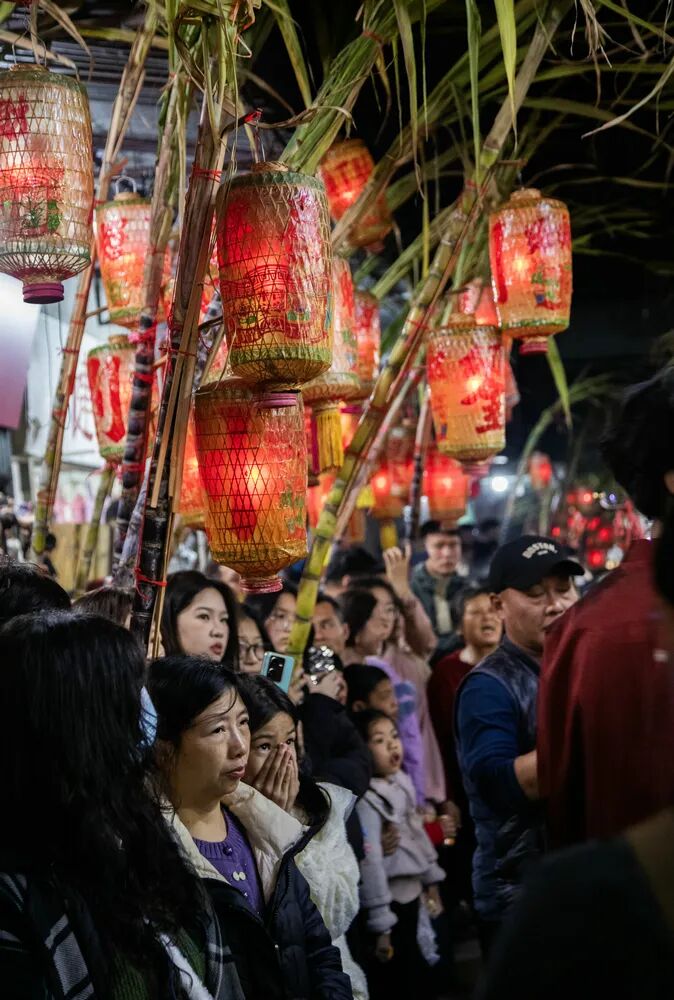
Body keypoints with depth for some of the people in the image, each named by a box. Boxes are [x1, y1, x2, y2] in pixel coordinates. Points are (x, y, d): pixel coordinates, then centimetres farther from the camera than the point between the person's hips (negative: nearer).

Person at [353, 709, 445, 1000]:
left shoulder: (401, 782, 5)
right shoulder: (366, 799, -21)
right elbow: (369, 863, -23)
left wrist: (431, 882, 22)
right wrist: (380, 926, -22)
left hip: (411, 894, 8)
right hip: (390, 901, -8)